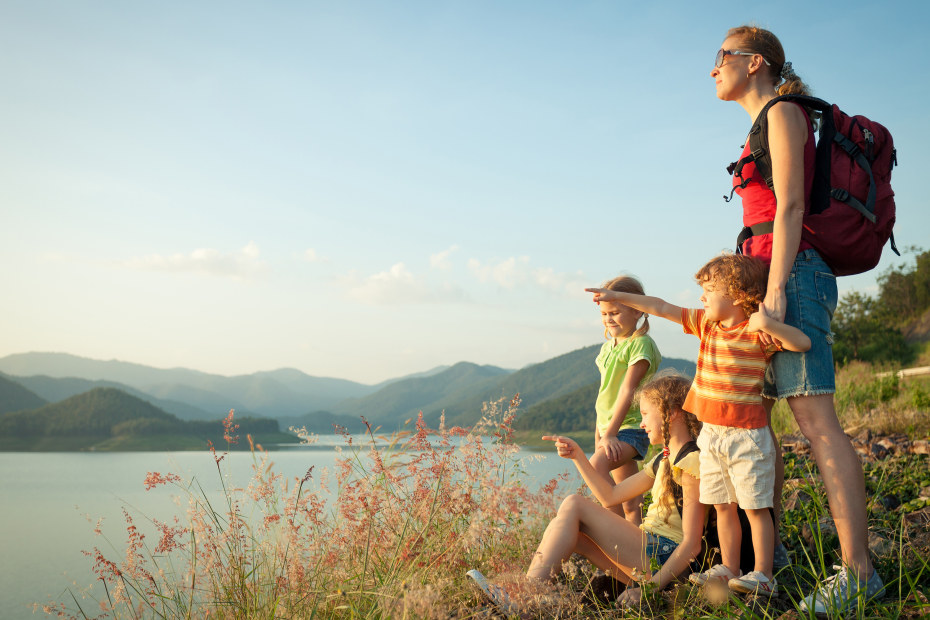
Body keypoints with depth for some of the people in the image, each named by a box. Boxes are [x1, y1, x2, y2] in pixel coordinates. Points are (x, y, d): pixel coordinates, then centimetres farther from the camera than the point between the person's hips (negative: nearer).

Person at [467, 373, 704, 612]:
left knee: (574, 505, -15)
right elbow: (610, 496, 24)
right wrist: (578, 456, 16)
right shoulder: (662, 460, 20)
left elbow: (692, 543, -18)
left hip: (664, 558, -9)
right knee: (566, 528, -4)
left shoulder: (691, 462, -10)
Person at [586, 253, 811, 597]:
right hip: (711, 432, 7)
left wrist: (769, 324, -31)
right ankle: (729, 569, 21)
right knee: (723, 505, 12)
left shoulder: (758, 333, -11)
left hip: (746, 434, -7)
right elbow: (662, 308, 13)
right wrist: (618, 297, 14)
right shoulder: (705, 323, 9)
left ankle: (763, 574, 5)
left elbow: (803, 342, -18)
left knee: (756, 505, -1)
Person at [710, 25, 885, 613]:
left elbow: (790, 207, -13)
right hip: (768, 275, 10)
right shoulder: (768, 123, 24)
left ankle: (858, 570, -14)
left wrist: (775, 288, -20)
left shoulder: (783, 112, -2)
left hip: (793, 272, -10)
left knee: (816, 419, -14)